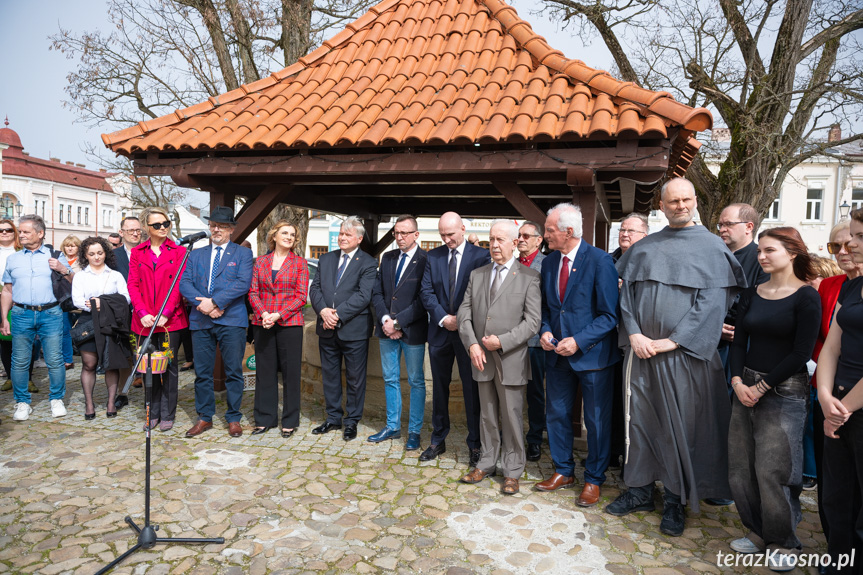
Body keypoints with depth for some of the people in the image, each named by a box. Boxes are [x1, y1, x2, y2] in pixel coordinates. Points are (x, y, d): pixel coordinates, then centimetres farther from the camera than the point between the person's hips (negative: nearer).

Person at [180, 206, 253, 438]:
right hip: (201, 321, 3)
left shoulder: (243, 254, 5)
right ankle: (205, 417, 22)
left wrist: (214, 301, -16)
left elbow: (243, 284, -9)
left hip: (232, 321, -3)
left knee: (233, 372, 3)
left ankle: (234, 419, 15)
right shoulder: (196, 255, 16)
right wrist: (203, 303, -12)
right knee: (202, 373, 9)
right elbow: (184, 283, 5)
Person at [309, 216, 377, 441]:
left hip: (354, 329, -5)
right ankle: (333, 418, 28)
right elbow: (315, 288, 6)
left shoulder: (368, 263, -5)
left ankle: (352, 421, 19)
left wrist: (337, 314, -19)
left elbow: (363, 296, -15)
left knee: (355, 378, 5)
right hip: (327, 329, 5)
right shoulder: (326, 259, 12)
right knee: (329, 375, 14)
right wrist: (323, 311, -12)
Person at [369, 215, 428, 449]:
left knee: (416, 382, 6)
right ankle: (392, 427, 28)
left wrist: (398, 322, -16)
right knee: (390, 379, 14)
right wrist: (385, 319, -7)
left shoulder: (426, 260, -10)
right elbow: (377, 292, 8)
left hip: (412, 331, -6)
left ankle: (415, 431, 19)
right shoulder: (387, 258, 9)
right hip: (387, 329, 6)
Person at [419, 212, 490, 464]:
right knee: (439, 387, 13)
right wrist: (443, 318, -11)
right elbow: (426, 291, 1)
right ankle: (438, 441, 26)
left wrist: (463, 320, -14)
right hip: (440, 331, 4)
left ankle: (475, 444, 16)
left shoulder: (481, 256, -4)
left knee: (472, 388, 4)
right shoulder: (433, 256, 6)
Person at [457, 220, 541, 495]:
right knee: (487, 416, 16)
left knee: (511, 418, 6)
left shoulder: (529, 277, -4)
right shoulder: (477, 275, 10)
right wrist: (472, 344, -7)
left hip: (511, 360, -4)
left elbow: (532, 321, -10)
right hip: (482, 358, 4)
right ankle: (486, 464, 31)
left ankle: (512, 472, 21)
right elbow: (464, 312, 7)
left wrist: (502, 342, -17)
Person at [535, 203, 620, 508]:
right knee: (557, 414, 15)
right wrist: (545, 331, -4)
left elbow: (609, 315, -14)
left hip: (592, 354, -6)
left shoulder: (599, 261, -14)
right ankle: (564, 471, 34)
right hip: (558, 354, 6)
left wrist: (579, 341, -21)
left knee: (596, 420, 8)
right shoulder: (549, 262, 5)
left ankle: (593, 480, 26)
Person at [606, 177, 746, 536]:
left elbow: (711, 302, -7)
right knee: (640, 419, 8)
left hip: (684, 352, -3)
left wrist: (673, 341, -14)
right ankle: (640, 490, 23)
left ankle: (676, 500, 19)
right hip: (641, 349, 3)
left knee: (680, 425, 3)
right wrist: (634, 335, -9)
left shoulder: (712, 247, 1)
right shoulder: (643, 248, 11)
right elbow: (626, 292, 6)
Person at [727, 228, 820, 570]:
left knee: (772, 471, -2)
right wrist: (737, 381, -6)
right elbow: (739, 341, 8)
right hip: (746, 388, 6)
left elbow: (801, 353, -12)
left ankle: (784, 544, 19)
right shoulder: (752, 293, 9)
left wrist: (761, 387, -12)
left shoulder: (806, 297, -7)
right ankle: (758, 532, 27)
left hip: (784, 391, -6)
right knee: (740, 468, 9)